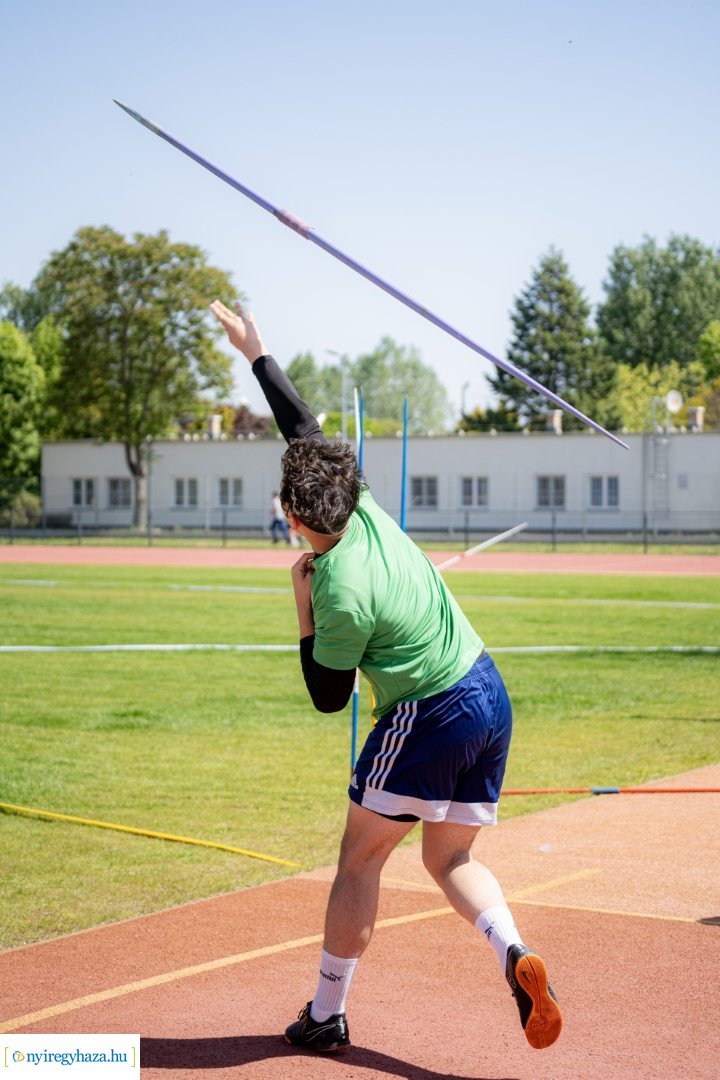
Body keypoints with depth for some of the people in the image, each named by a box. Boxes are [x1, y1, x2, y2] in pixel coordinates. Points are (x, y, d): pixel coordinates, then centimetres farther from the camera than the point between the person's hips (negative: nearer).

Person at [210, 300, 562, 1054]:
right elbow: (306, 429, 11)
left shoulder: (343, 595, -21)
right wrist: (256, 352, 17)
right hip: (491, 697, 8)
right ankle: (515, 953, -9)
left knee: (360, 858, 8)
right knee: (449, 858, 17)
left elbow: (327, 698, -8)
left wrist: (302, 608, -5)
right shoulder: (365, 510, -2)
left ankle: (326, 1015, 16)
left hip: (430, 721, -8)